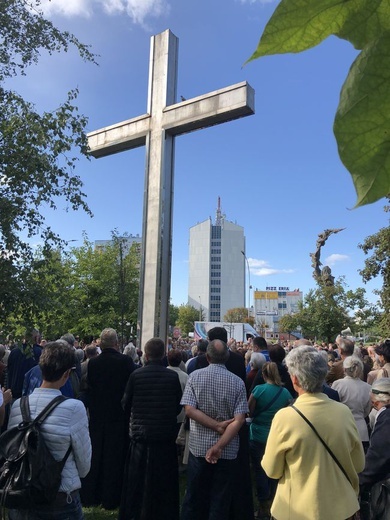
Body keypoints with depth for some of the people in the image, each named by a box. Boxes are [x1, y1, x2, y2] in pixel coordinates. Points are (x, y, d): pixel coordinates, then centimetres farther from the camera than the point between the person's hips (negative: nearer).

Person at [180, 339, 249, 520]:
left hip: (199, 446, 0)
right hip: (228, 450, 0)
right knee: (221, 499, 14)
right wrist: (219, 446, -16)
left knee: (194, 497, 16)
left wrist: (218, 426, -12)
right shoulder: (237, 382, -7)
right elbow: (239, 420, -14)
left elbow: (189, 410, -14)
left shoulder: (195, 376, -7)